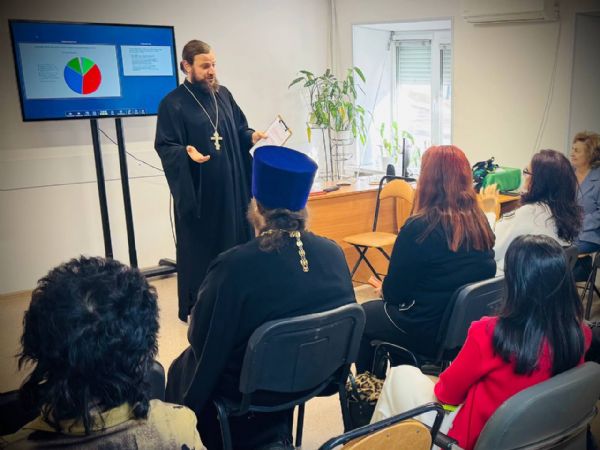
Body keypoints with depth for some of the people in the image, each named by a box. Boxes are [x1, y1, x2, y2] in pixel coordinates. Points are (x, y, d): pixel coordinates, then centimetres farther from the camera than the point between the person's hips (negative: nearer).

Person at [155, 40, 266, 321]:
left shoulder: (223, 94, 9)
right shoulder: (173, 103, -8)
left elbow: (239, 129, 17)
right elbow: (164, 146, -12)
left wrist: (252, 137, -4)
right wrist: (187, 153, -31)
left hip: (232, 187, 6)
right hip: (198, 191, -6)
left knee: (235, 241, 11)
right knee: (199, 248, 2)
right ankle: (194, 307, 15)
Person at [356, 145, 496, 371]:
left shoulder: (419, 227, -22)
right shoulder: (480, 223, -3)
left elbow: (394, 292, -15)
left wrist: (382, 288, 10)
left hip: (427, 333, -6)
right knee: (376, 309, 26)